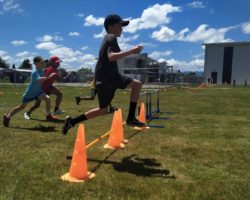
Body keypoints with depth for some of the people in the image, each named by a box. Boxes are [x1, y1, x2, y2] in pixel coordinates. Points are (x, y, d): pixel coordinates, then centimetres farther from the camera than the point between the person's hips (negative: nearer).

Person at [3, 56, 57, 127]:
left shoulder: (41, 70, -3)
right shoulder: (34, 72, -29)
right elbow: (39, 80, -49)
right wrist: (48, 77, -58)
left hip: (37, 91, 6)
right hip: (29, 92, -6)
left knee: (47, 98, -18)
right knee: (22, 106, 8)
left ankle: (48, 116, -6)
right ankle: (7, 117, 30)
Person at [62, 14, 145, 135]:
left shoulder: (109, 38, 19)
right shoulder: (112, 38, -12)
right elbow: (111, 57, -30)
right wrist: (131, 51, -28)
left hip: (112, 76, 9)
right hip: (104, 79, -9)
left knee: (137, 84, 2)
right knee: (103, 109, 0)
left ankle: (131, 118, 1)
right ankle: (72, 121, 11)